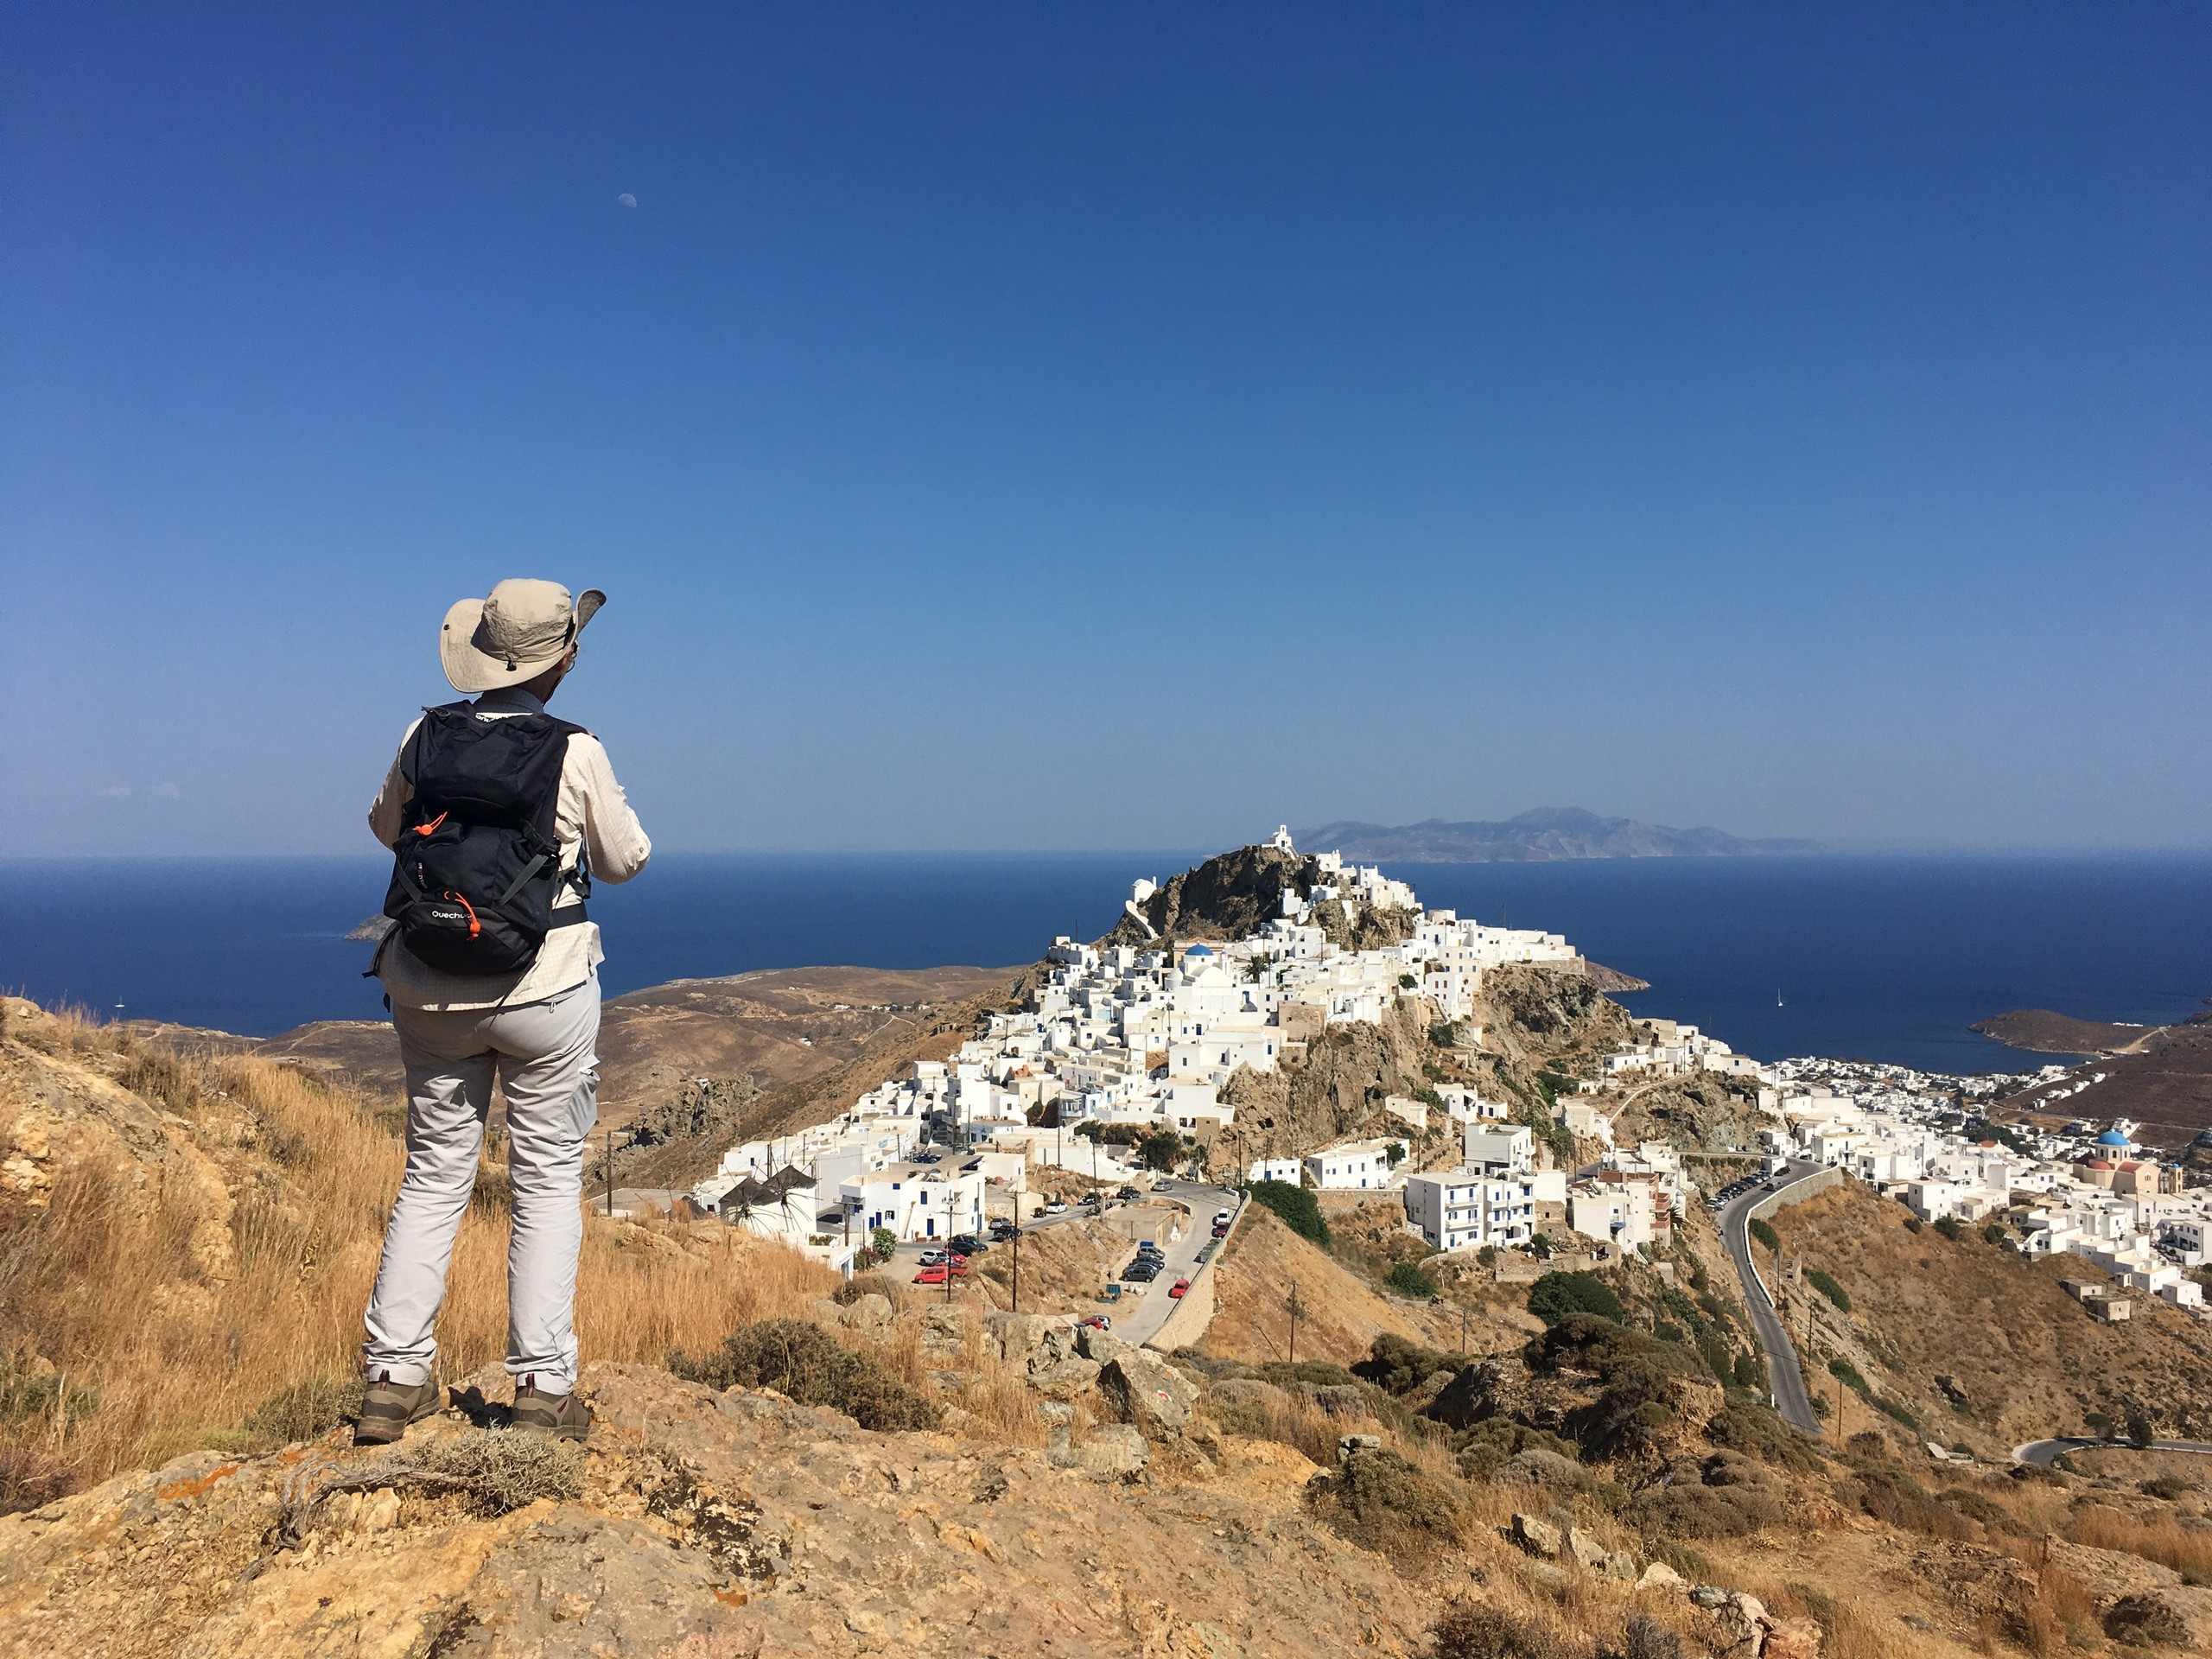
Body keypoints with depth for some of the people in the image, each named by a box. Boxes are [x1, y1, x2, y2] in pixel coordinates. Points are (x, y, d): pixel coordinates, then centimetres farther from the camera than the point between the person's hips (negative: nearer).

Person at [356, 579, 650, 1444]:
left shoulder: (425, 736, -2)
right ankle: (542, 1387, 10)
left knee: (433, 1175, 15)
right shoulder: (575, 752, -13)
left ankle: (393, 1378, 18)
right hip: (545, 988, -3)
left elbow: (386, 826, 16)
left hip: (428, 989, 4)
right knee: (548, 1180, 8)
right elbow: (624, 860, 0)